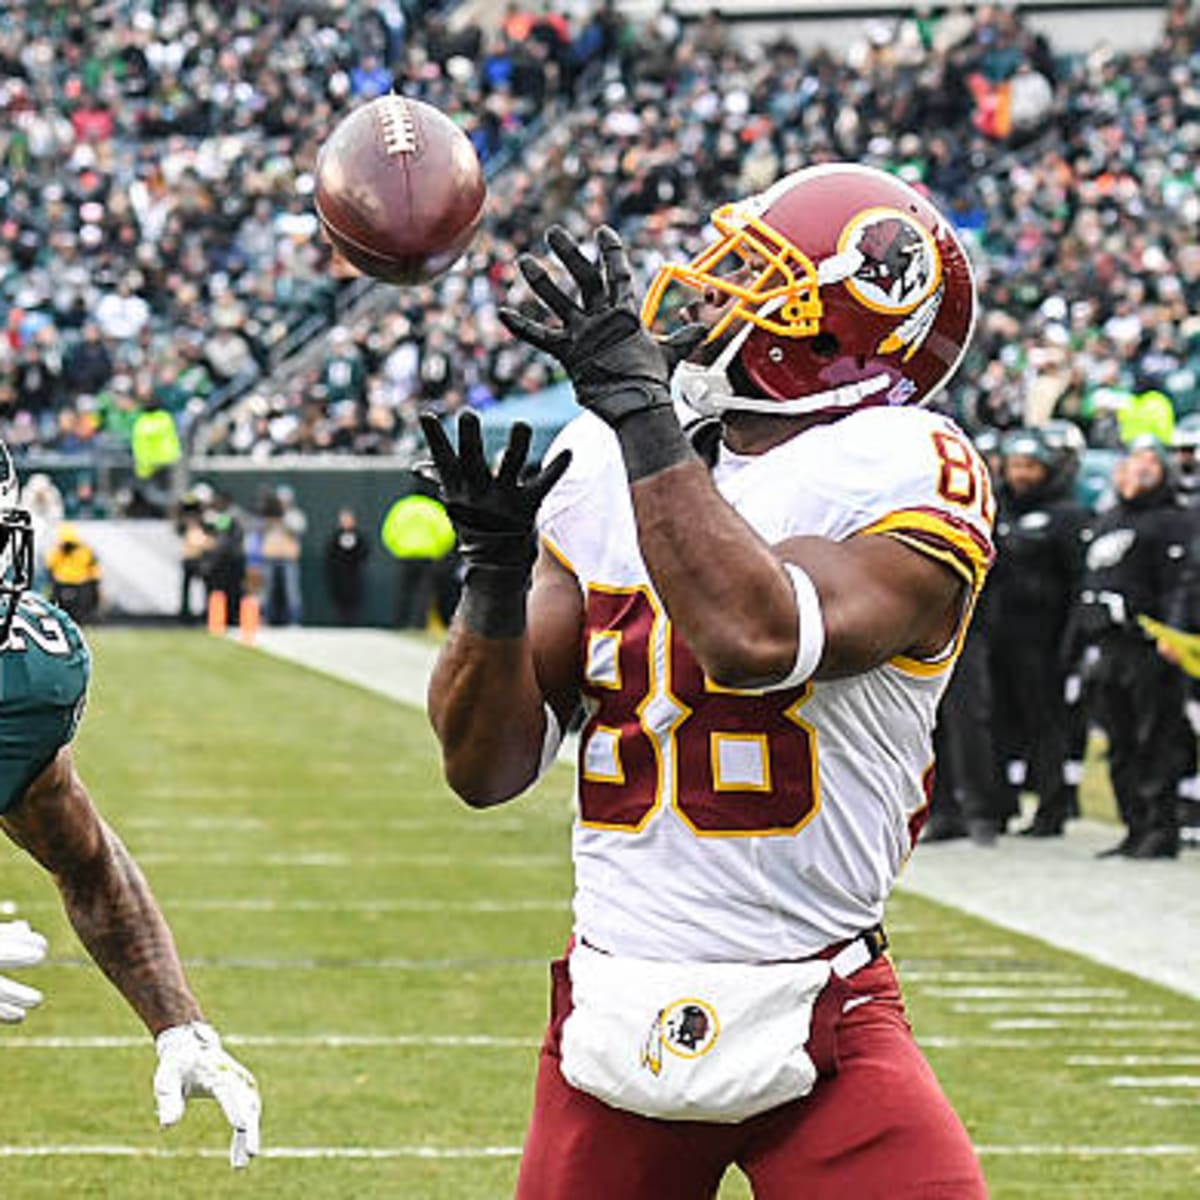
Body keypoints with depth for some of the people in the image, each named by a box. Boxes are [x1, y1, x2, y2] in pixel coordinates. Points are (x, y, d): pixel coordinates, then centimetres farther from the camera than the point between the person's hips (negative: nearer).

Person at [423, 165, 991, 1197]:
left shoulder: (907, 477, -8)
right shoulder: (604, 466, 7)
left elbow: (756, 638, -29)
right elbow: (487, 765, 8)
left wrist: (634, 400, -25)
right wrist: (495, 581, -10)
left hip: (817, 1033, -4)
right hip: (613, 1022, 4)